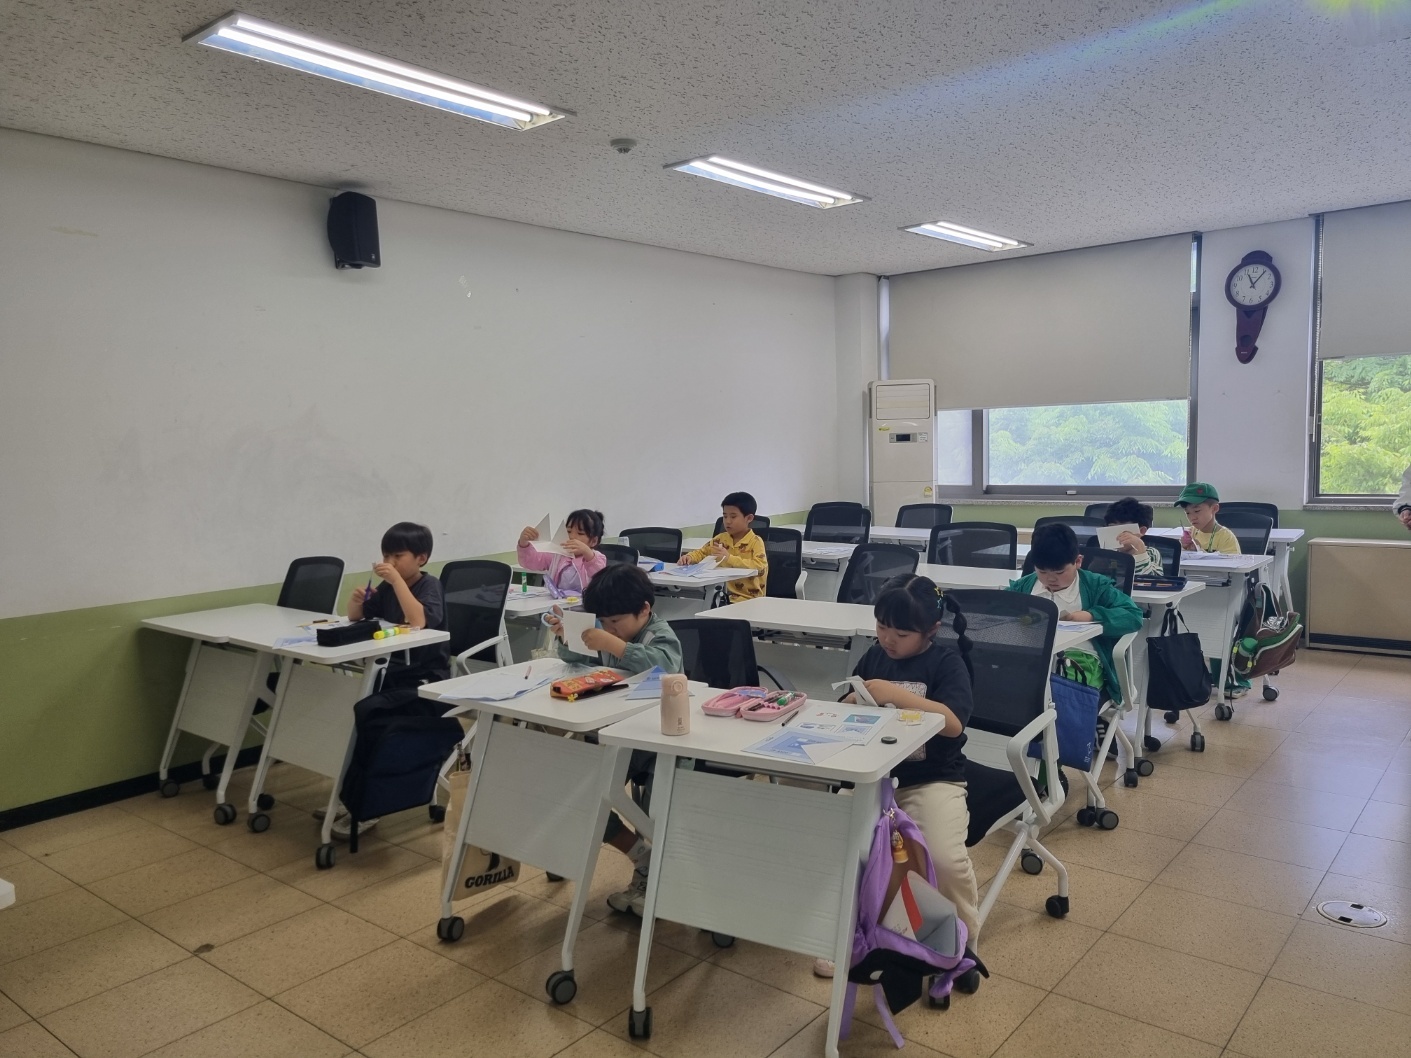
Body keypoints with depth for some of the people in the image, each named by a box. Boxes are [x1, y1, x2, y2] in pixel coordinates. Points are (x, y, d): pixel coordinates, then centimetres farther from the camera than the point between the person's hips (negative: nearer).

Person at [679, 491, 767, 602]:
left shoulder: (756, 542, -7)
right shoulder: (720, 539, 12)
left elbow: (761, 567, -21)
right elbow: (701, 553, 24)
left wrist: (730, 558, -28)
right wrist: (689, 557, 0)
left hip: (747, 600, -5)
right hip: (721, 595, 5)